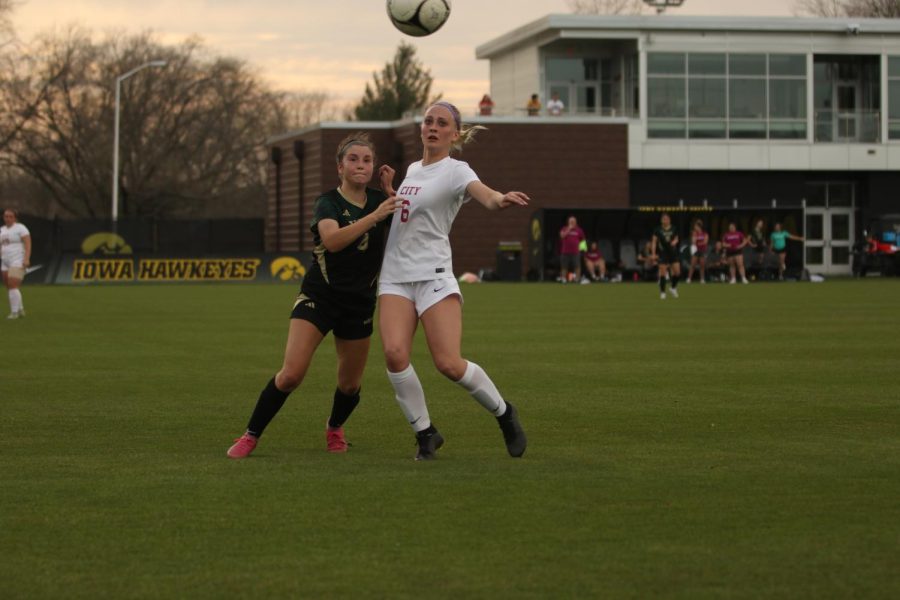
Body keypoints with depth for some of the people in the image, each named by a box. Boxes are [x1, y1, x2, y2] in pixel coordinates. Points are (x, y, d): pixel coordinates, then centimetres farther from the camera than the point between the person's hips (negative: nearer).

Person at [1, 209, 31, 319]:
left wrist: (27, 259, -23)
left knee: (13, 286, -17)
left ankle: (14, 312, -14)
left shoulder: (20, 228, -7)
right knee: (9, 288, 7)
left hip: (18, 261, -8)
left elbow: (28, 244, -14)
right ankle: (20, 310, 19)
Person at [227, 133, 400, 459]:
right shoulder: (328, 203, -10)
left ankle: (335, 428, 40)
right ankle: (251, 435, -1)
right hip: (319, 296, -4)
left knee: (350, 383, 8)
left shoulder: (379, 200, 3)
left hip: (360, 302, 4)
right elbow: (332, 239, -29)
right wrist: (374, 216, -38)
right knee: (291, 373, -16)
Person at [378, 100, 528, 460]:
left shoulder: (455, 171, -6)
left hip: (434, 275, -5)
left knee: (448, 363, -14)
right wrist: (388, 191, 13)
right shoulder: (413, 169, 15)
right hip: (395, 276, 6)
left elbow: (482, 193, -29)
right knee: (395, 353, -17)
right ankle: (425, 433, 0)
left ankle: (503, 413, 13)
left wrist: (499, 199, -52)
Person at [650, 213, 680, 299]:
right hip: (663, 253, -2)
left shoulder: (673, 229, 1)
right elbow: (654, 242, -3)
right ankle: (662, 292, 4)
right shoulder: (658, 230, -5)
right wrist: (653, 253, -10)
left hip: (673, 252, 2)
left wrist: (675, 241, -8)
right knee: (663, 273, -5)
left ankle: (673, 288, 24)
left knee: (677, 271, -2)